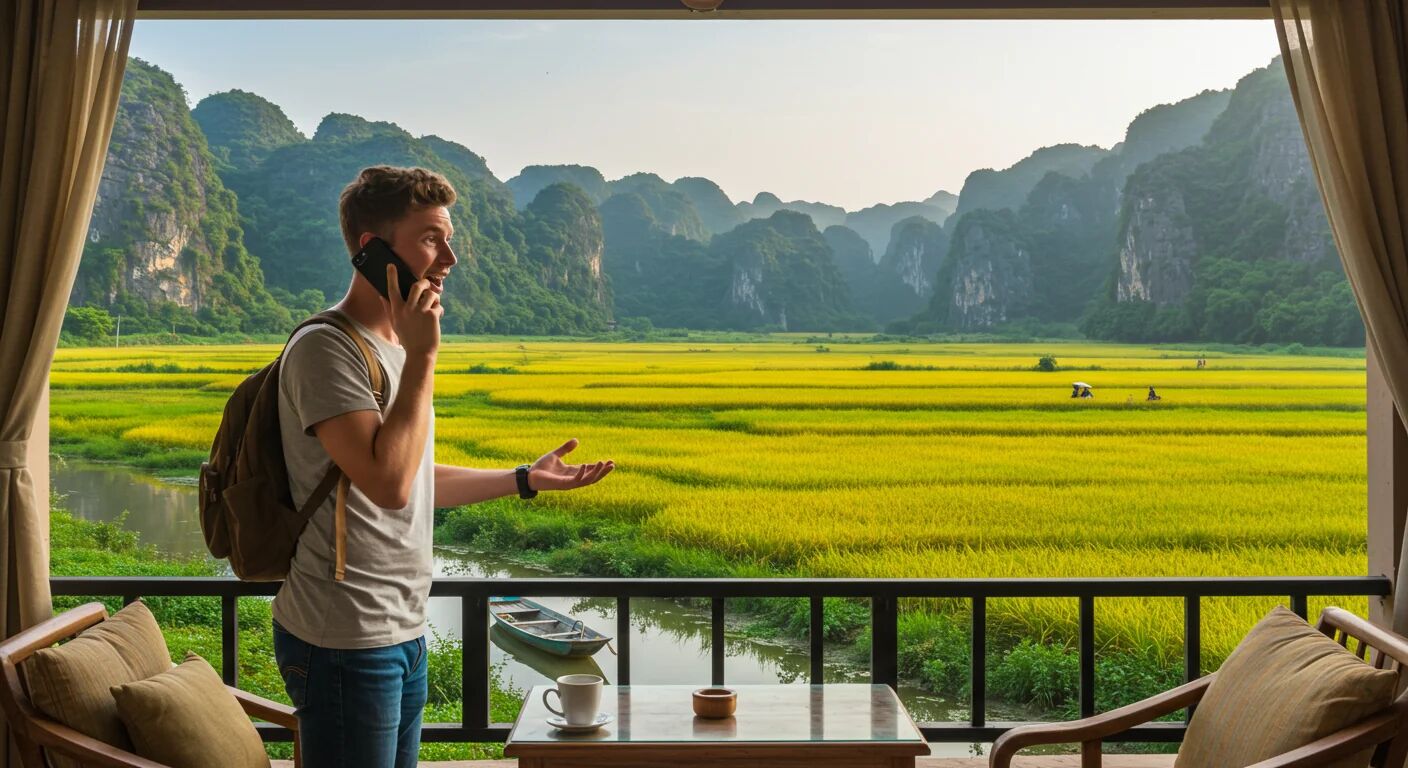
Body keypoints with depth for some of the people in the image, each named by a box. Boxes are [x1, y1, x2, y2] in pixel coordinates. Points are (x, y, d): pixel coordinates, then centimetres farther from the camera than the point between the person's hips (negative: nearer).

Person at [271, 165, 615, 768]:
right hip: (347, 643, -9)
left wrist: (526, 479, 18)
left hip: (403, 633, 9)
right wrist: (422, 356, -21)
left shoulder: (393, 349, 12)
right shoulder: (326, 348, -17)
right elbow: (387, 483, -27)